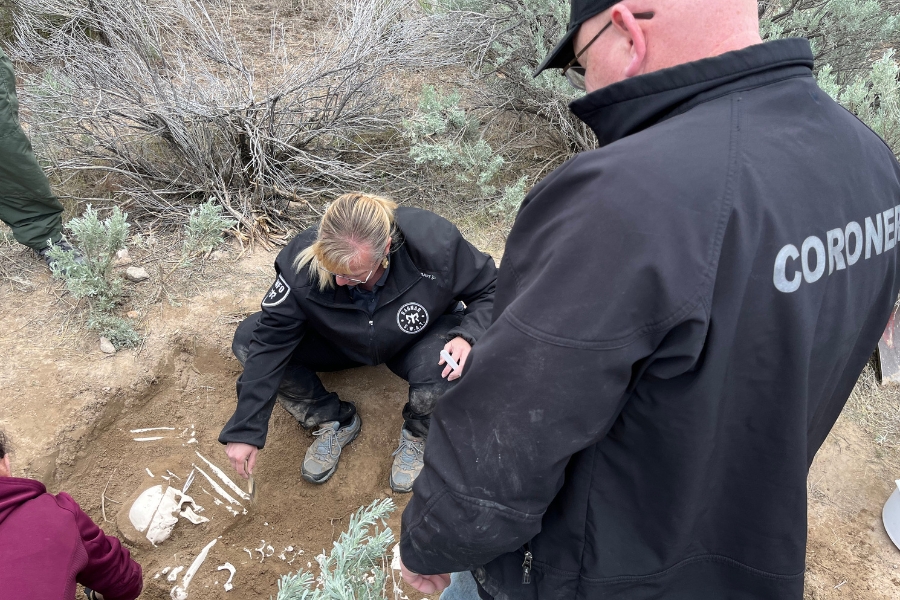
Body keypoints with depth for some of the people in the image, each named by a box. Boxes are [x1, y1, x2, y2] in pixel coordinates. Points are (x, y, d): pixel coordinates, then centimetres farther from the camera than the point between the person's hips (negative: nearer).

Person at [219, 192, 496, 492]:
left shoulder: (435, 243, -33)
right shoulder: (302, 260, -29)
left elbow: (490, 290, -16)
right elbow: (270, 342, -24)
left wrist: (468, 336, -36)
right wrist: (244, 430, -23)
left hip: (418, 340, -2)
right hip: (342, 343, 3)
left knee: (442, 374, -38)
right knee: (248, 341, -17)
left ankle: (417, 435, 1)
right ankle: (335, 422, 3)